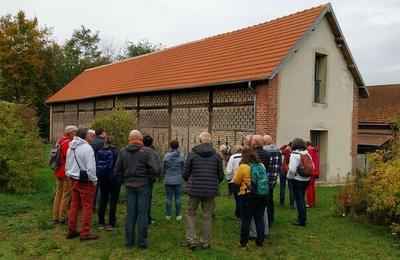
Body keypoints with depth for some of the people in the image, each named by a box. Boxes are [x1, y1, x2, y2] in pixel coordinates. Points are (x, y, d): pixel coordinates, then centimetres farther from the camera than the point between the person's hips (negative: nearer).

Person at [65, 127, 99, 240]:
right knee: (87, 207, 1)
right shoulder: (87, 148, -18)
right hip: (85, 181, -8)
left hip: (74, 180, 8)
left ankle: (71, 230, 25)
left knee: (74, 205, 17)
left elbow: (67, 166, 18)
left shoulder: (70, 148, 10)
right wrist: (94, 180, -9)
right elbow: (91, 168, -21)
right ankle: (85, 233, 6)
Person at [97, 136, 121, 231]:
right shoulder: (116, 153, -15)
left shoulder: (100, 152, 0)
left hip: (102, 180, 5)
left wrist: (99, 177, 17)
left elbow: (96, 165, 7)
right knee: (113, 201, 4)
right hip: (114, 180, -5)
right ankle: (111, 224, 6)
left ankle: (101, 223, 18)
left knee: (102, 201, 12)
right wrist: (121, 178, 3)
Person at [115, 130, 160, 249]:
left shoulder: (123, 151, 2)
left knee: (130, 213, 11)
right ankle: (142, 242, 10)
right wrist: (151, 179, 2)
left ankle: (129, 241, 17)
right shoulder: (147, 151, -11)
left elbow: (118, 170, 5)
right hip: (143, 185, -3)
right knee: (142, 213, 4)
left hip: (129, 185, 3)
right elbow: (154, 169, -16)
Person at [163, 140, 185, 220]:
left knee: (168, 197, 8)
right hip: (178, 180, -1)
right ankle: (178, 215, 13)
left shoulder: (166, 156, -5)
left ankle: (168, 215, 13)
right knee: (177, 198, 7)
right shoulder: (181, 156, -8)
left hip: (168, 180, 1)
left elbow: (163, 168, 3)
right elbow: (184, 168, -1)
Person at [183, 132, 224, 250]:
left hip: (194, 189, -1)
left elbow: (185, 173, -1)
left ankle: (191, 240, 9)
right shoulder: (216, 155, -1)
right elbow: (221, 175, 4)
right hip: (211, 190, 1)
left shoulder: (192, 154, -4)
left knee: (191, 214, 15)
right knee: (207, 216, 11)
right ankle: (206, 242, 18)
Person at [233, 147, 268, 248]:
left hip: (247, 196, -5)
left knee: (246, 220, 5)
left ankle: (243, 243, 14)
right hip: (262, 195, 5)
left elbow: (236, 181, -6)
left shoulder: (243, 167, -13)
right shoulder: (261, 165, 3)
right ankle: (260, 242, 21)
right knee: (259, 219, 13)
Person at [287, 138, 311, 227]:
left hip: (298, 180, -7)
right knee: (301, 199, 20)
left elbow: (292, 169, -23)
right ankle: (302, 217, 29)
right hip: (306, 179, 7)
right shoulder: (307, 154, 6)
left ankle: (301, 220, 7)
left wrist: (289, 176, -6)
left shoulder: (294, 155, -16)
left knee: (299, 200, 2)